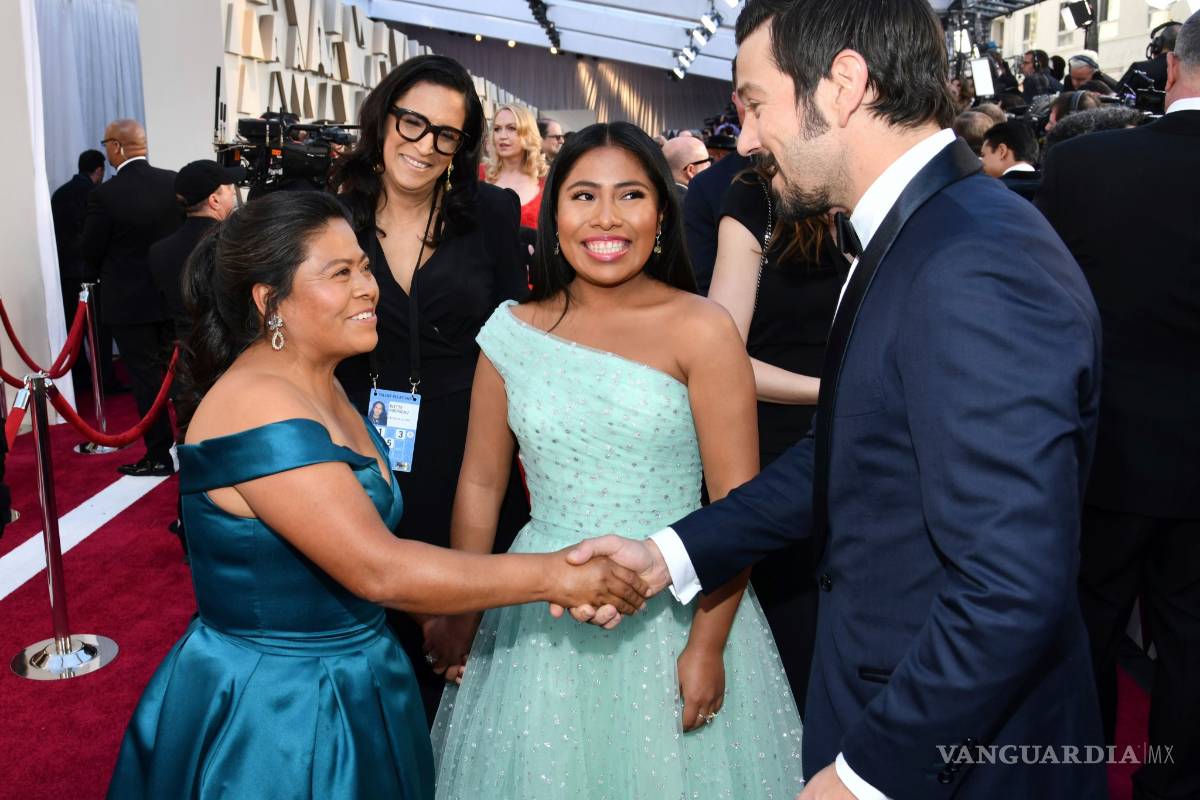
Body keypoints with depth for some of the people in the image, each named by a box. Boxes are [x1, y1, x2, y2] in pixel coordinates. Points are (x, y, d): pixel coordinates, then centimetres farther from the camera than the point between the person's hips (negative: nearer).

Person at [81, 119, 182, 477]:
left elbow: (91, 252, -6)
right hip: (175, 295, 4)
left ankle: (160, 455, 9)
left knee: (146, 378, 4)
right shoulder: (175, 183, -6)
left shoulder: (104, 195, -16)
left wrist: (97, 276, 15)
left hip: (129, 301, -4)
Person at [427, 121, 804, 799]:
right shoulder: (514, 331, 0)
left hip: (674, 611, -2)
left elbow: (739, 502, -10)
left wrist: (708, 645, -12)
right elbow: (481, 484, 5)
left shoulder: (701, 329, -10)